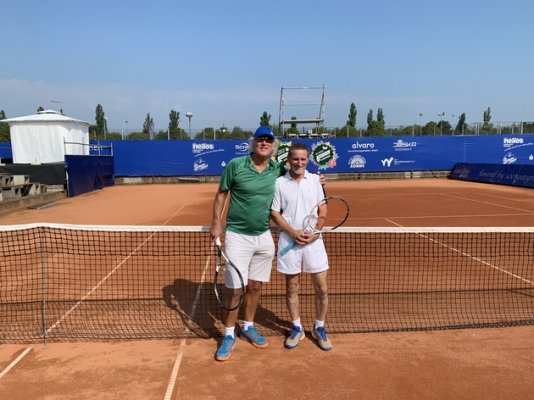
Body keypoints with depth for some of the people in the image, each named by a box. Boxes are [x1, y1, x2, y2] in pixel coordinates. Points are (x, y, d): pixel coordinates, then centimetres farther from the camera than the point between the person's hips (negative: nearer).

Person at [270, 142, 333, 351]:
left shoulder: (314, 180, 4)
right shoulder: (280, 183, -1)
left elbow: (322, 211, 4)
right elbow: (274, 213, -1)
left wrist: (315, 232, -11)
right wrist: (292, 232, -13)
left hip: (313, 240, 1)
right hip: (289, 241, -1)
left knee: (321, 288, 3)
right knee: (292, 287, 9)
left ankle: (319, 328, 24)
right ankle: (297, 328, 27)